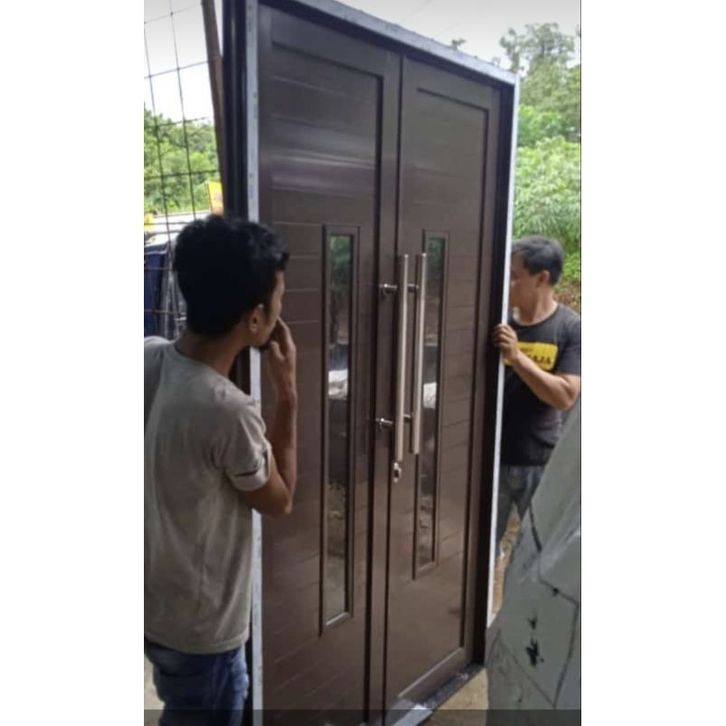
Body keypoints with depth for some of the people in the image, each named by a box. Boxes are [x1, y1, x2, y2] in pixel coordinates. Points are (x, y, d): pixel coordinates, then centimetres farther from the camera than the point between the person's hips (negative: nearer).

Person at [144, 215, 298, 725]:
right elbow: (279, 501, -14)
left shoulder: (148, 357, -12)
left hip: (153, 601, 7)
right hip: (199, 625, -7)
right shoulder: (228, 411, -35)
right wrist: (288, 392, -15)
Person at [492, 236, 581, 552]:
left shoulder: (570, 328, -11)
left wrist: (517, 357, -27)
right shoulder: (498, 320, -3)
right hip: (492, 456, 2)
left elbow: (565, 396, -20)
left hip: (541, 462, -2)